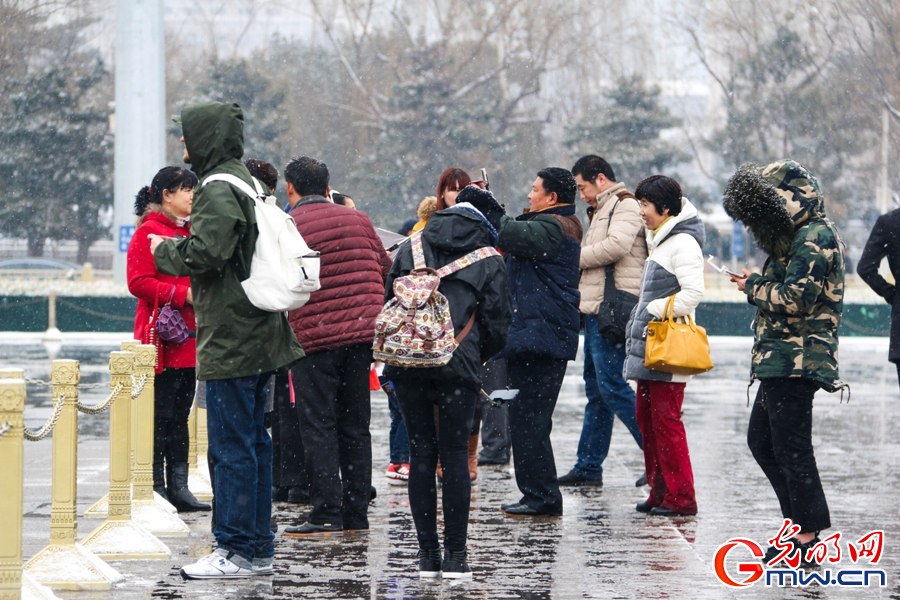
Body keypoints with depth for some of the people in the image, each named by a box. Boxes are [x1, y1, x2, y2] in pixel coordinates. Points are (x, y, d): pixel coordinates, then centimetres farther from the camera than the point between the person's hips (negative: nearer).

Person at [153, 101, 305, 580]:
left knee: (232, 446, -7)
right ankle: (257, 547, 18)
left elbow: (205, 253, -24)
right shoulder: (245, 182, 16)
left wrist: (164, 250, -6)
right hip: (258, 336, 10)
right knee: (253, 441, 13)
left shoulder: (219, 191, -15)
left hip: (231, 340, -10)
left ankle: (240, 550, -5)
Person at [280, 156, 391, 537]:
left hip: (313, 336, -5)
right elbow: (384, 268, 18)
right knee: (355, 426, 11)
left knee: (318, 427, -1)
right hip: (361, 333, 5)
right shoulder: (358, 220, 9)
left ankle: (326, 514, -6)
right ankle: (356, 513, 13)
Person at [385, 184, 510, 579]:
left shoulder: (411, 249, 14)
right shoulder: (489, 261, 5)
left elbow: (389, 304, 14)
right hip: (457, 367, -3)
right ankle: (455, 556, 2)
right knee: (455, 455, 4)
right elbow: (496, 326, 4)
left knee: (421, 453, 8)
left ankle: (428, 554, 9)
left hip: (406, 364, 3)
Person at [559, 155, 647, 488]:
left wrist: (575, 257, -10)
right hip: (596, 311, 11)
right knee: (596, 390, 11)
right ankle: (588, 467, 14)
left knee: (611, 386, -13)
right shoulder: (602, 211, 25)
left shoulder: (625, 206, -7)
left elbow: (616, 245, -22)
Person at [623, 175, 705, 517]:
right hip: (649, 348, 10)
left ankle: (680, 498, -8)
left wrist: (655, 310, -16)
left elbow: (693, 292, -22)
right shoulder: (659, 241, 18)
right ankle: (659, 492, 17)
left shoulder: (682, 244, -12)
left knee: (666, 420, -10)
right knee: (647, 419, 11)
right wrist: (637, 324, 17)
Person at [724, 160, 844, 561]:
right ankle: (802, 521, 19)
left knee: (790, 447, -7)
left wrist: (755, 287, -7)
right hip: (780, 359, 11)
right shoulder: (798, 235, 17)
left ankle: (807, 533, -2)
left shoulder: (815, 237, -15)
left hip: (797, 359, -11)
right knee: (761, 441, 15)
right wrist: (758, 285, 5)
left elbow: (795, 298, -22)